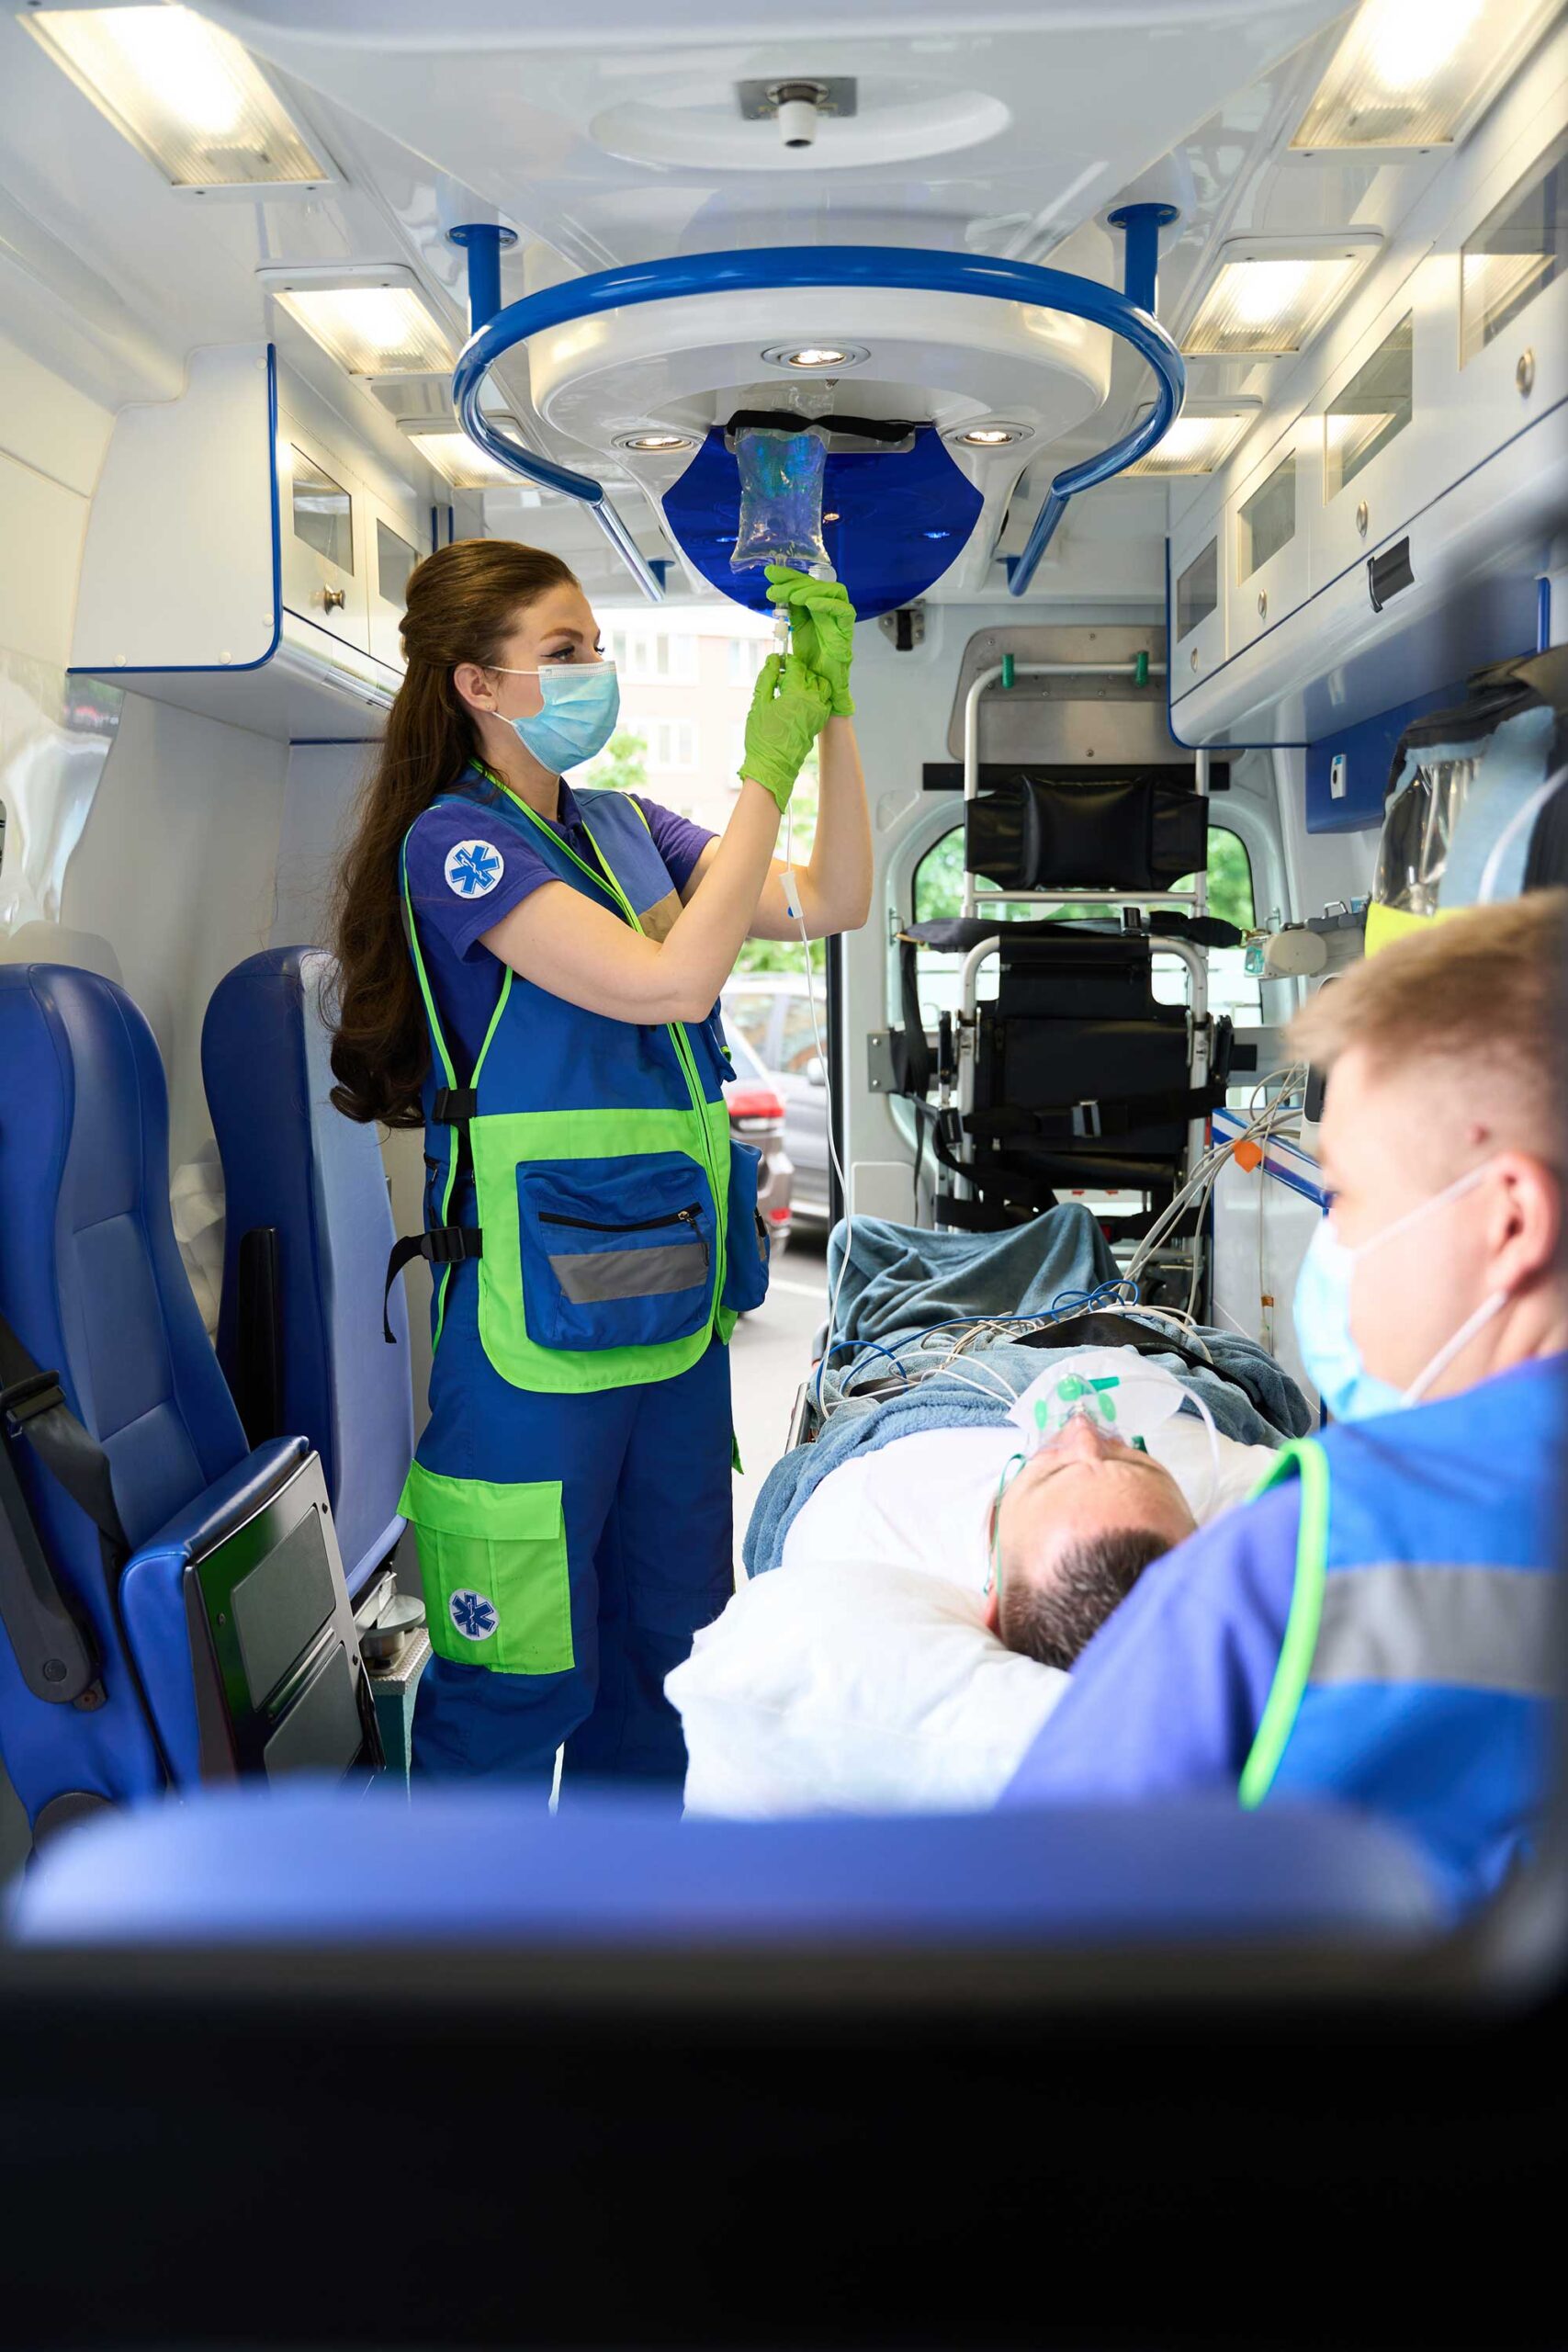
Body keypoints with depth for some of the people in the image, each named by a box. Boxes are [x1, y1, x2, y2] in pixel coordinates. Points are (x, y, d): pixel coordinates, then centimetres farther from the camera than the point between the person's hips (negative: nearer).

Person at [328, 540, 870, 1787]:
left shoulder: (625, 828, 11)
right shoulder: (454, 840, -10)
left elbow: (832, 903, 6)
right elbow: (671, 981, -21)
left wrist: (834, 713, -4)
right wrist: (767, 772, -16)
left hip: (673, 1300, 8)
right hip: (538, 1321, -7)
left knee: (653, 1635, 20)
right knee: (518, 1679, 2)